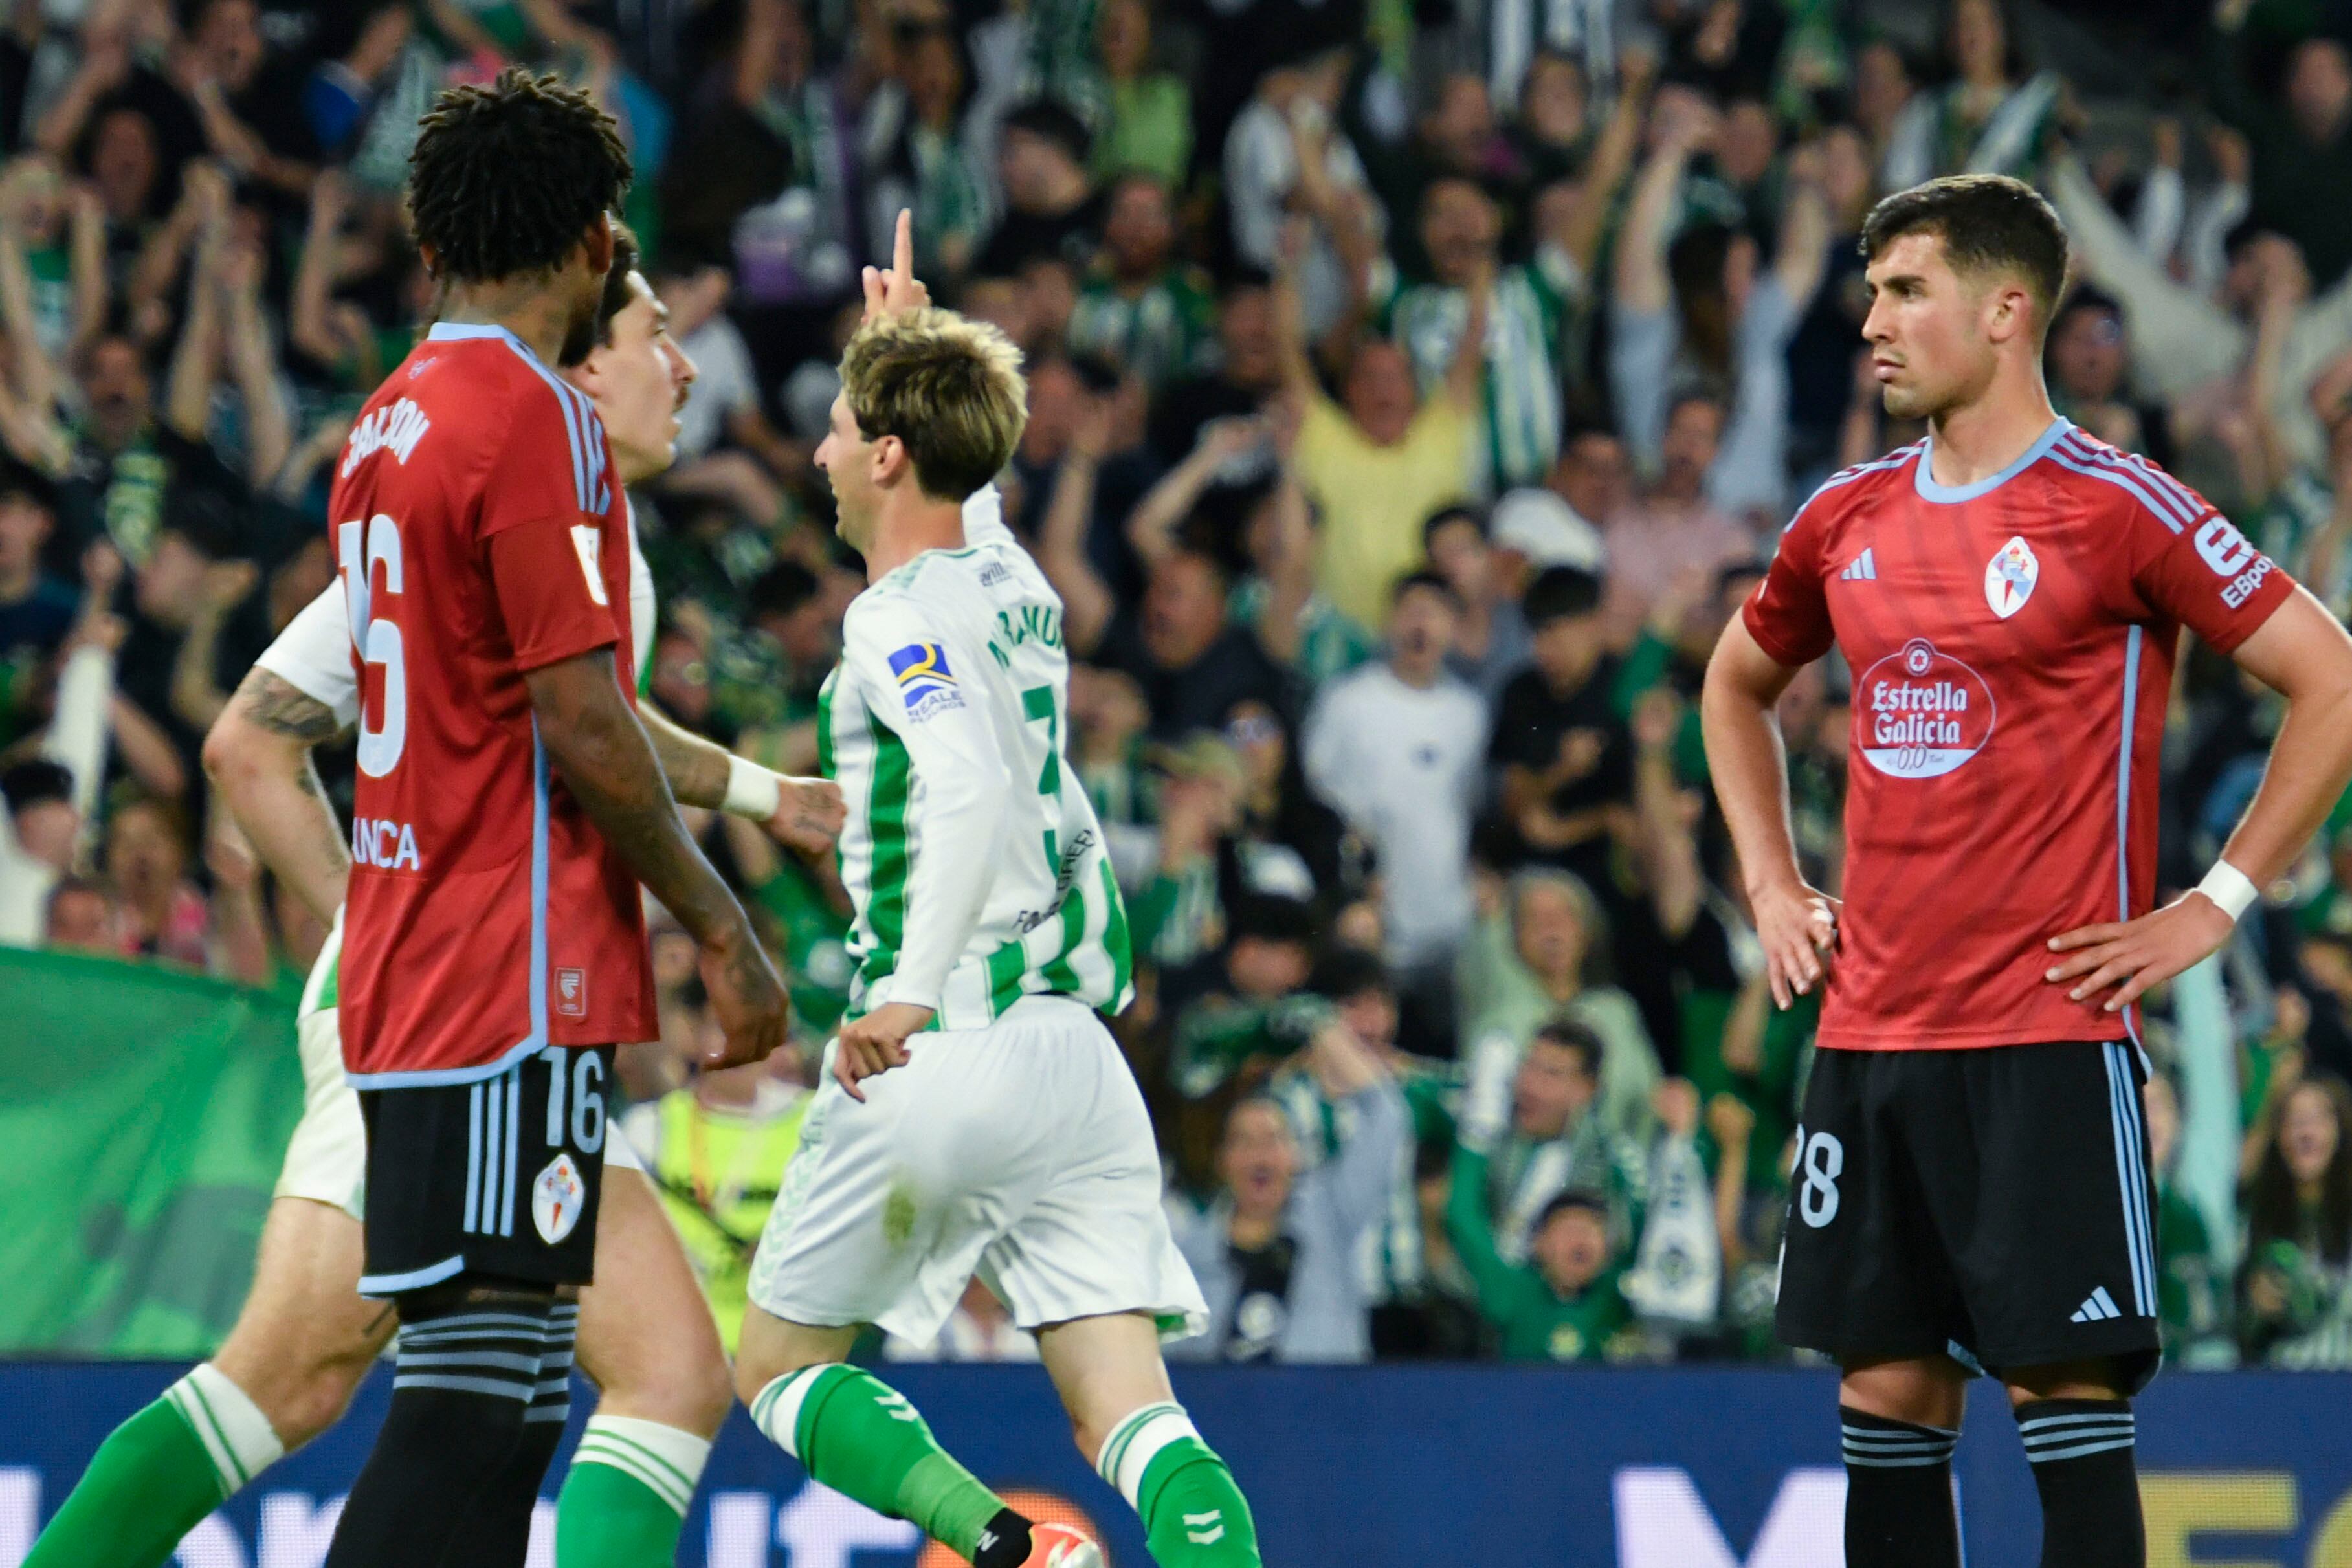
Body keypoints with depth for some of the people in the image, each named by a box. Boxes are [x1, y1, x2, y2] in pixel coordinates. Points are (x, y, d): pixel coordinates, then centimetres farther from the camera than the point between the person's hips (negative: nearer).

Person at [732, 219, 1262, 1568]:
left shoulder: (900, 620, -9)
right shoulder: (1012, 577, 13)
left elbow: (973, 791, -28)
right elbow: (959, 483, 40)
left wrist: (911, 996, -29)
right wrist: (909, 345, 40)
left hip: (939, 1058, -7)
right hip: (1071, 1043, 7)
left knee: (780, 1366, 9)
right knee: (1131, 1417, -2)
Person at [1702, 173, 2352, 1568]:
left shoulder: (2114, 507, -8)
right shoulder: (1849, 520, 11)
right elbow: (1739, 686, 30)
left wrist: (2213, 908, -9)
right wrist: (1773, 889, 17)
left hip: (2051, 1034, -6)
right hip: (1871, 1027, 6)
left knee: (2067, 1386, -8)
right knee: (1888, 1394, 6)